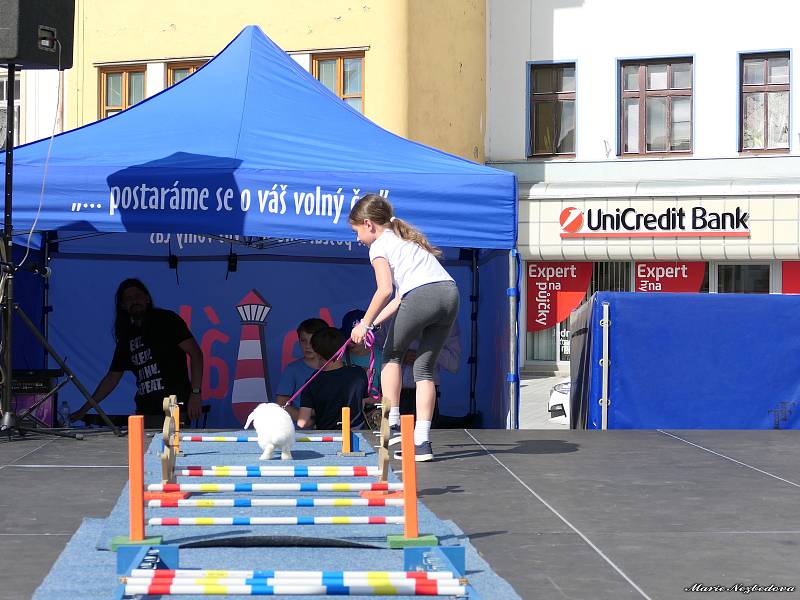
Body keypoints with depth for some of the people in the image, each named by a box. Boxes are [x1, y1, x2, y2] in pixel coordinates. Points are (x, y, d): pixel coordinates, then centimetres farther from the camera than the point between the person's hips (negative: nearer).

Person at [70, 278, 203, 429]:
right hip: (144, 413, 5)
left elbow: (195, 353, -4)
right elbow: (112, 378, 23)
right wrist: (84, 410, 20)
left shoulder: (166, 320, 2)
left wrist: (195, 394, -13)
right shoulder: (127, 336, 17)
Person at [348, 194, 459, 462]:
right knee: (424, 368, 12)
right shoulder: (406, 238, 33)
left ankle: (393, 424, 10)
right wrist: (375, 322, 28)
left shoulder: (379, 246, 8)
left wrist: (365, 323, 1)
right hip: (450, 292, 7)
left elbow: (385, 290, -7)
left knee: (392, 354, 18)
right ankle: (421, 442, 7)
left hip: (422, 296, -7)